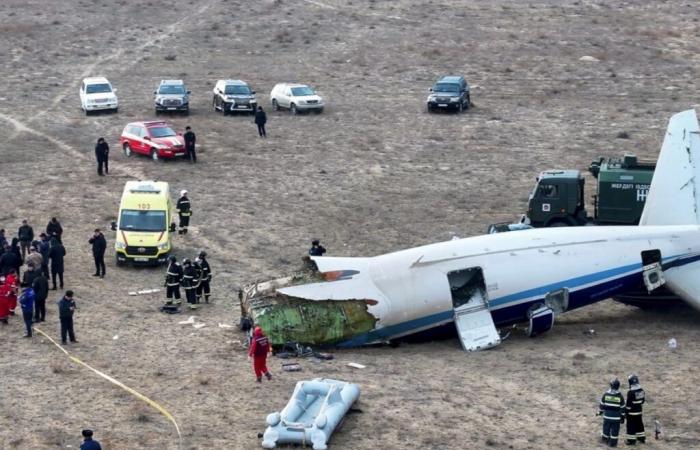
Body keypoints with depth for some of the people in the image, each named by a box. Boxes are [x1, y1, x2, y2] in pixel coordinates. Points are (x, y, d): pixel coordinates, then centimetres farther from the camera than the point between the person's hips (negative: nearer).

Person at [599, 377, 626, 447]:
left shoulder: (606, 394, -7)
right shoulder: (620, 396, -10)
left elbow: (602, 404, 3)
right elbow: (622, 407, -4)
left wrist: (600, 411, 19)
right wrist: (623, 417, 6)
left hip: (607, 416, 2)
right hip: (616, 417, -2)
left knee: (606, 428, 17)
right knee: (615, 430, 7)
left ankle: (605, 439, 32)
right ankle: (613, 442, 9)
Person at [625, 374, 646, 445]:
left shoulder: (631, 392, -23)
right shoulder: (641, 390, 1)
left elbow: (628, 403, -19)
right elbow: (642, 401, 11)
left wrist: (626, 411, -9)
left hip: (631, 412, -7)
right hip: (639, 411, 7)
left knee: (631, 426, 2)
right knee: (639, 424, 18)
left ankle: (631, 440, 6)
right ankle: (641, 438, 28)